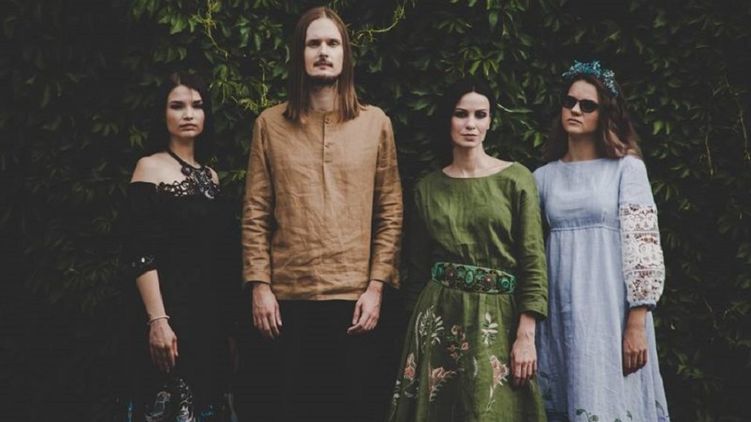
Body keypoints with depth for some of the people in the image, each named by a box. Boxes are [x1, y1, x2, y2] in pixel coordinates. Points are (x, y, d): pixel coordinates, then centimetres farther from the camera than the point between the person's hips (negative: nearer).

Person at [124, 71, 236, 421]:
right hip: (171, 310, -6)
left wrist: (228, 315, 11)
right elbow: (141, 252, -12)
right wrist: (157, 319, -21)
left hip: (212, 312, 6)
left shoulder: (210, 175, 15)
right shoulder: (150, 168, -3)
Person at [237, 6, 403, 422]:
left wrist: (376, 286, -3)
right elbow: (255, 214, 2)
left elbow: (390, 213, 4)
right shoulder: (270, 123, 5)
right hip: (284, 299, 0)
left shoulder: (375, 123, 5)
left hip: (352, 298, 0)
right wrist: (259, 286, -5)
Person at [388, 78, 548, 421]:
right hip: (438, 318, 3)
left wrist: (526, 336, -12)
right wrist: (415, 326, 12)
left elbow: (533, 262, -6)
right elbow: (416, 267, 13)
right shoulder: (428, 187, 8)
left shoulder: (516, 179, -1)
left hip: (496, 320, -2)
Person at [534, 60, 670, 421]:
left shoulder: (627, 167, 0)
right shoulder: (543, 177, 11)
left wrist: (637, 324, -14)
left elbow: (644, 247, -7)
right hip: (559, 313, 4)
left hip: (610, 308, -3)